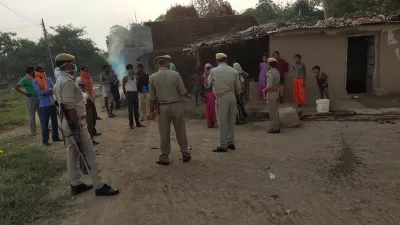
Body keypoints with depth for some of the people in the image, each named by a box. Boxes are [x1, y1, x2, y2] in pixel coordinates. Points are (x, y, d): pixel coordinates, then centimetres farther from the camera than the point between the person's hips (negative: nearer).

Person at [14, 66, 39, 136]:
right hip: (31, 99, -6)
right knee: (32, 116, 1)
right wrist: (24, 93, -17)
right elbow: (16, 87, -13)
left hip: (39, 98, 6)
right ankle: (33, 131, 7)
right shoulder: (25, 79, -8)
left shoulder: (35, 78, 10)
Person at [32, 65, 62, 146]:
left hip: (52, 104, 5)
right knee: (44, 124, 0)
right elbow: (40, 92, -17)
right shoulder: (35, 82, -4)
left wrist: (46, 91, -15)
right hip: (43, 106, -5)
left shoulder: (48, 80, 9)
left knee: (55, 122, 13)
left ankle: (55, 137, 27)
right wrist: (50, 89, -12)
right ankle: (45, 140, 9)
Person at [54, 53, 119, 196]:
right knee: (89, 154, -5)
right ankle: (99, 186, 2)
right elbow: (70, 108, -24)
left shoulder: (60, 81, 14)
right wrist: (77, 128, -24)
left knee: (72, 154, 14)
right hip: (75, 122, -10)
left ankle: (75, 185, 24)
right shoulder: (67, 82, -19)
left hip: (68, 123, 10)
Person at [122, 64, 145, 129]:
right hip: (129, 93, -4)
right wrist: (125, 95, -1)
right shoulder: (125, 78, -5)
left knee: (136, 109, 9)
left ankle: (137, 123, 16)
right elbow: (123, 87, 0)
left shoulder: (136, 76, 6)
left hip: (135, 93, 4)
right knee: (130, 109, -2)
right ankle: (131, 124, 4)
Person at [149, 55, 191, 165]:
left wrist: (152, 110, 8)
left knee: (164, 134, 9)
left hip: (162, 107, 1)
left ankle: (164, 158, 16)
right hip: (177, 106, -1)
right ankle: (185, 154, 23)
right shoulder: (175, 75, -9)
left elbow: (152, 97, -2)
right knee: (180, 132, 12)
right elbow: (183, 92, -6)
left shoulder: (152, 78, -5)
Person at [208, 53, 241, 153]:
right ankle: (231, 143, 21)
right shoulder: (234, 71, 4)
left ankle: (223, 145, 3)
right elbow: (238, 87, 7)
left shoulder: (214, 71, -5)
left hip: (221, 97, -4)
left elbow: (209, 82, 10)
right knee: (231, 120, 13)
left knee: (222, 122, 0)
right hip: (232, 96, 4)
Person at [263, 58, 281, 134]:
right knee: (275, 110, 17)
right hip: (276, 91, 9)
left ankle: (275, 128, 6)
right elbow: (277, 83, 12)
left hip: (271, 93, -9)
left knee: (272, 111, -1)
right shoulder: (277, 72, 10)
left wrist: (264, 89, -6)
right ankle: (277, 126, 26)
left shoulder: (270, 72, -18)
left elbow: (269, 85, -23)